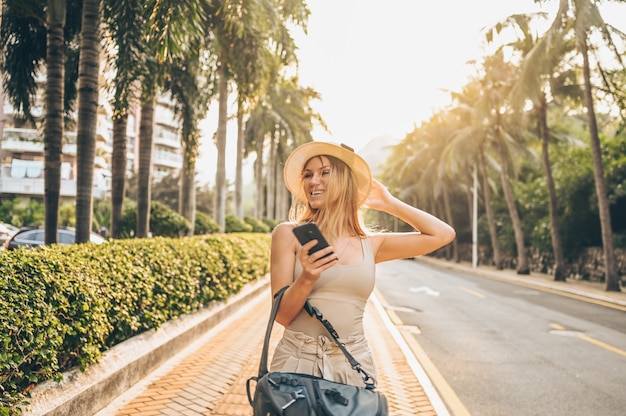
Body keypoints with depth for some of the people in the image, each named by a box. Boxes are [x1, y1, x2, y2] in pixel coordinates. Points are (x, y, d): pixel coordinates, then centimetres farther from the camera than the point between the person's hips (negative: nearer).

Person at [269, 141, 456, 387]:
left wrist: (388, 203, 13)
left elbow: (443, 234, 8)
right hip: (297, 359, -2)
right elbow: (282, 315, -4)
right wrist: (306, 279, -23)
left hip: (352, 364, 2)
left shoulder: (371, 244, 5)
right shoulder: (289, 235, -2)